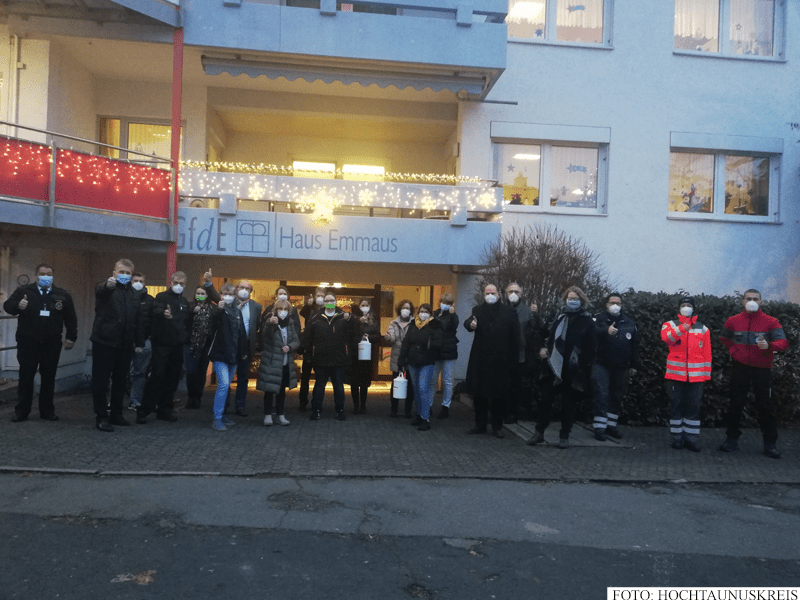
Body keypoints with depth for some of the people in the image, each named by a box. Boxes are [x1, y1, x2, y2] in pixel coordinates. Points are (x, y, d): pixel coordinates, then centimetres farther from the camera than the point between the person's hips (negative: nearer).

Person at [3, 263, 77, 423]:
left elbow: (71, 318, 8)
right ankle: (21, 411, 14)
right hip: (28, 342, -1)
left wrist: (71, 337, 2)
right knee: (25, 377, 4)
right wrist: (18, 305, -25)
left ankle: (47, 410, 18)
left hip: (52, 343, 1)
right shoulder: (23, 291, 3)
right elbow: (7, 305, -2)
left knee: (49, 378, 8)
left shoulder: (63, 295, 6)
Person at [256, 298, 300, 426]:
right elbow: (265, 334, -33)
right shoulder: (270, 321, -11)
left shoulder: (290, 323, 6)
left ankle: (280, 415, 22)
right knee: (269, 390, 1)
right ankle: (268, 415, 14)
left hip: (286, 363, 5)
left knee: (282, 390, 13)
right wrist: (270, 324, -55)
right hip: (271, 363, -5)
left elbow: (296, 341, 7)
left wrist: (289, 347, -15)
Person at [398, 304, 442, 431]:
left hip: (426, 363, -5)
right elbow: (406, 342, 9)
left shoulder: (434, 325, -3)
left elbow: (438, 343, -8)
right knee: (416, 389, 13)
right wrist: (401, 360, 5)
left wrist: (430, 344, -28)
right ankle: (419, 414, 26)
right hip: (413, 362, 5)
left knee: (423, 389, -10)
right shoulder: (413, 325, 9)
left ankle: (425, 419, -4)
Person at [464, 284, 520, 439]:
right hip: (480, 360, 2)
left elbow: (515, 336, -2)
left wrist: (513, 358, -7)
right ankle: (480, 424, 21)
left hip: (500, 361, -1)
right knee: (479, 393, 8)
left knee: (498, 395, 7)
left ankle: (497, 426, 19)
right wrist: (471, 324, -38)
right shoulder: (478, 310, 6)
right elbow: (468, 322, -14)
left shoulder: (508, 311, 2)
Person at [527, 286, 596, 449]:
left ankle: (564, 436, 20)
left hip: (574, 371, -3)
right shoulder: (560, 317, 9)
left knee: (569, 404, 7)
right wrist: (545, 349, 0)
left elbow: (591, 347, -4)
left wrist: (587, 367, -11)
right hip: (554, 367, 3)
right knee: (545, 400, 4)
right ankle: (539, 433, 15)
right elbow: (550, 337, 18)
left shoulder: (587, 321, -1)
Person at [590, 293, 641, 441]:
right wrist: (606, 331, -42)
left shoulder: (629, 322, 12)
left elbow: (635, 345, 15)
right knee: (601, 395, -7)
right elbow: (593, 331, -23)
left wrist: (634, 365, 12)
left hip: (621, 367, 4)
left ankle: (611, 425, 23)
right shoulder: (599, 319, -1)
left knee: (617, 397, 11)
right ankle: (599, 427, -1)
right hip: (602, 365, -4)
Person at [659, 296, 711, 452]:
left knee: (693, 407, 5)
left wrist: (706, 373, 3)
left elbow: (707, 352, 9)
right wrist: (681, 329, -35)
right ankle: (677, 437, 14)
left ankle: (692, 438, 13)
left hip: (696, 375, 2)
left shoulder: (702, 328, 12)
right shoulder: (670, 325, 6)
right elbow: (666, 337, -18)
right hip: (675, 373, -1)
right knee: (676, 405, 4)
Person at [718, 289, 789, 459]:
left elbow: (783, 342, -11)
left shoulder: (771, 322, -3)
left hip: (762, 370, -2)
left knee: (767, 407, 2)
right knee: (735, 405, 7)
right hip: (740, 369, 2)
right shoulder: (733, 321, 4)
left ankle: (770, 444, 14)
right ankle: (732, 439, 19)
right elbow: (724, 338, 22)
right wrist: (733, 350, 5)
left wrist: (769, 346, -31)